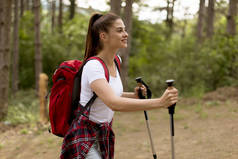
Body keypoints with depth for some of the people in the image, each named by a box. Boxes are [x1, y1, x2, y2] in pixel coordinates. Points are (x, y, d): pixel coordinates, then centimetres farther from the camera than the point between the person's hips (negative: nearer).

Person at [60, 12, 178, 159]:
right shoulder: (93, 66, -23)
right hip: (84, 138, -8)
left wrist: (134, 96, 2)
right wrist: (160, 102, -42)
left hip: (104, 135, 8)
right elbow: (114, 103, -38)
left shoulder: (116, 61, 4)